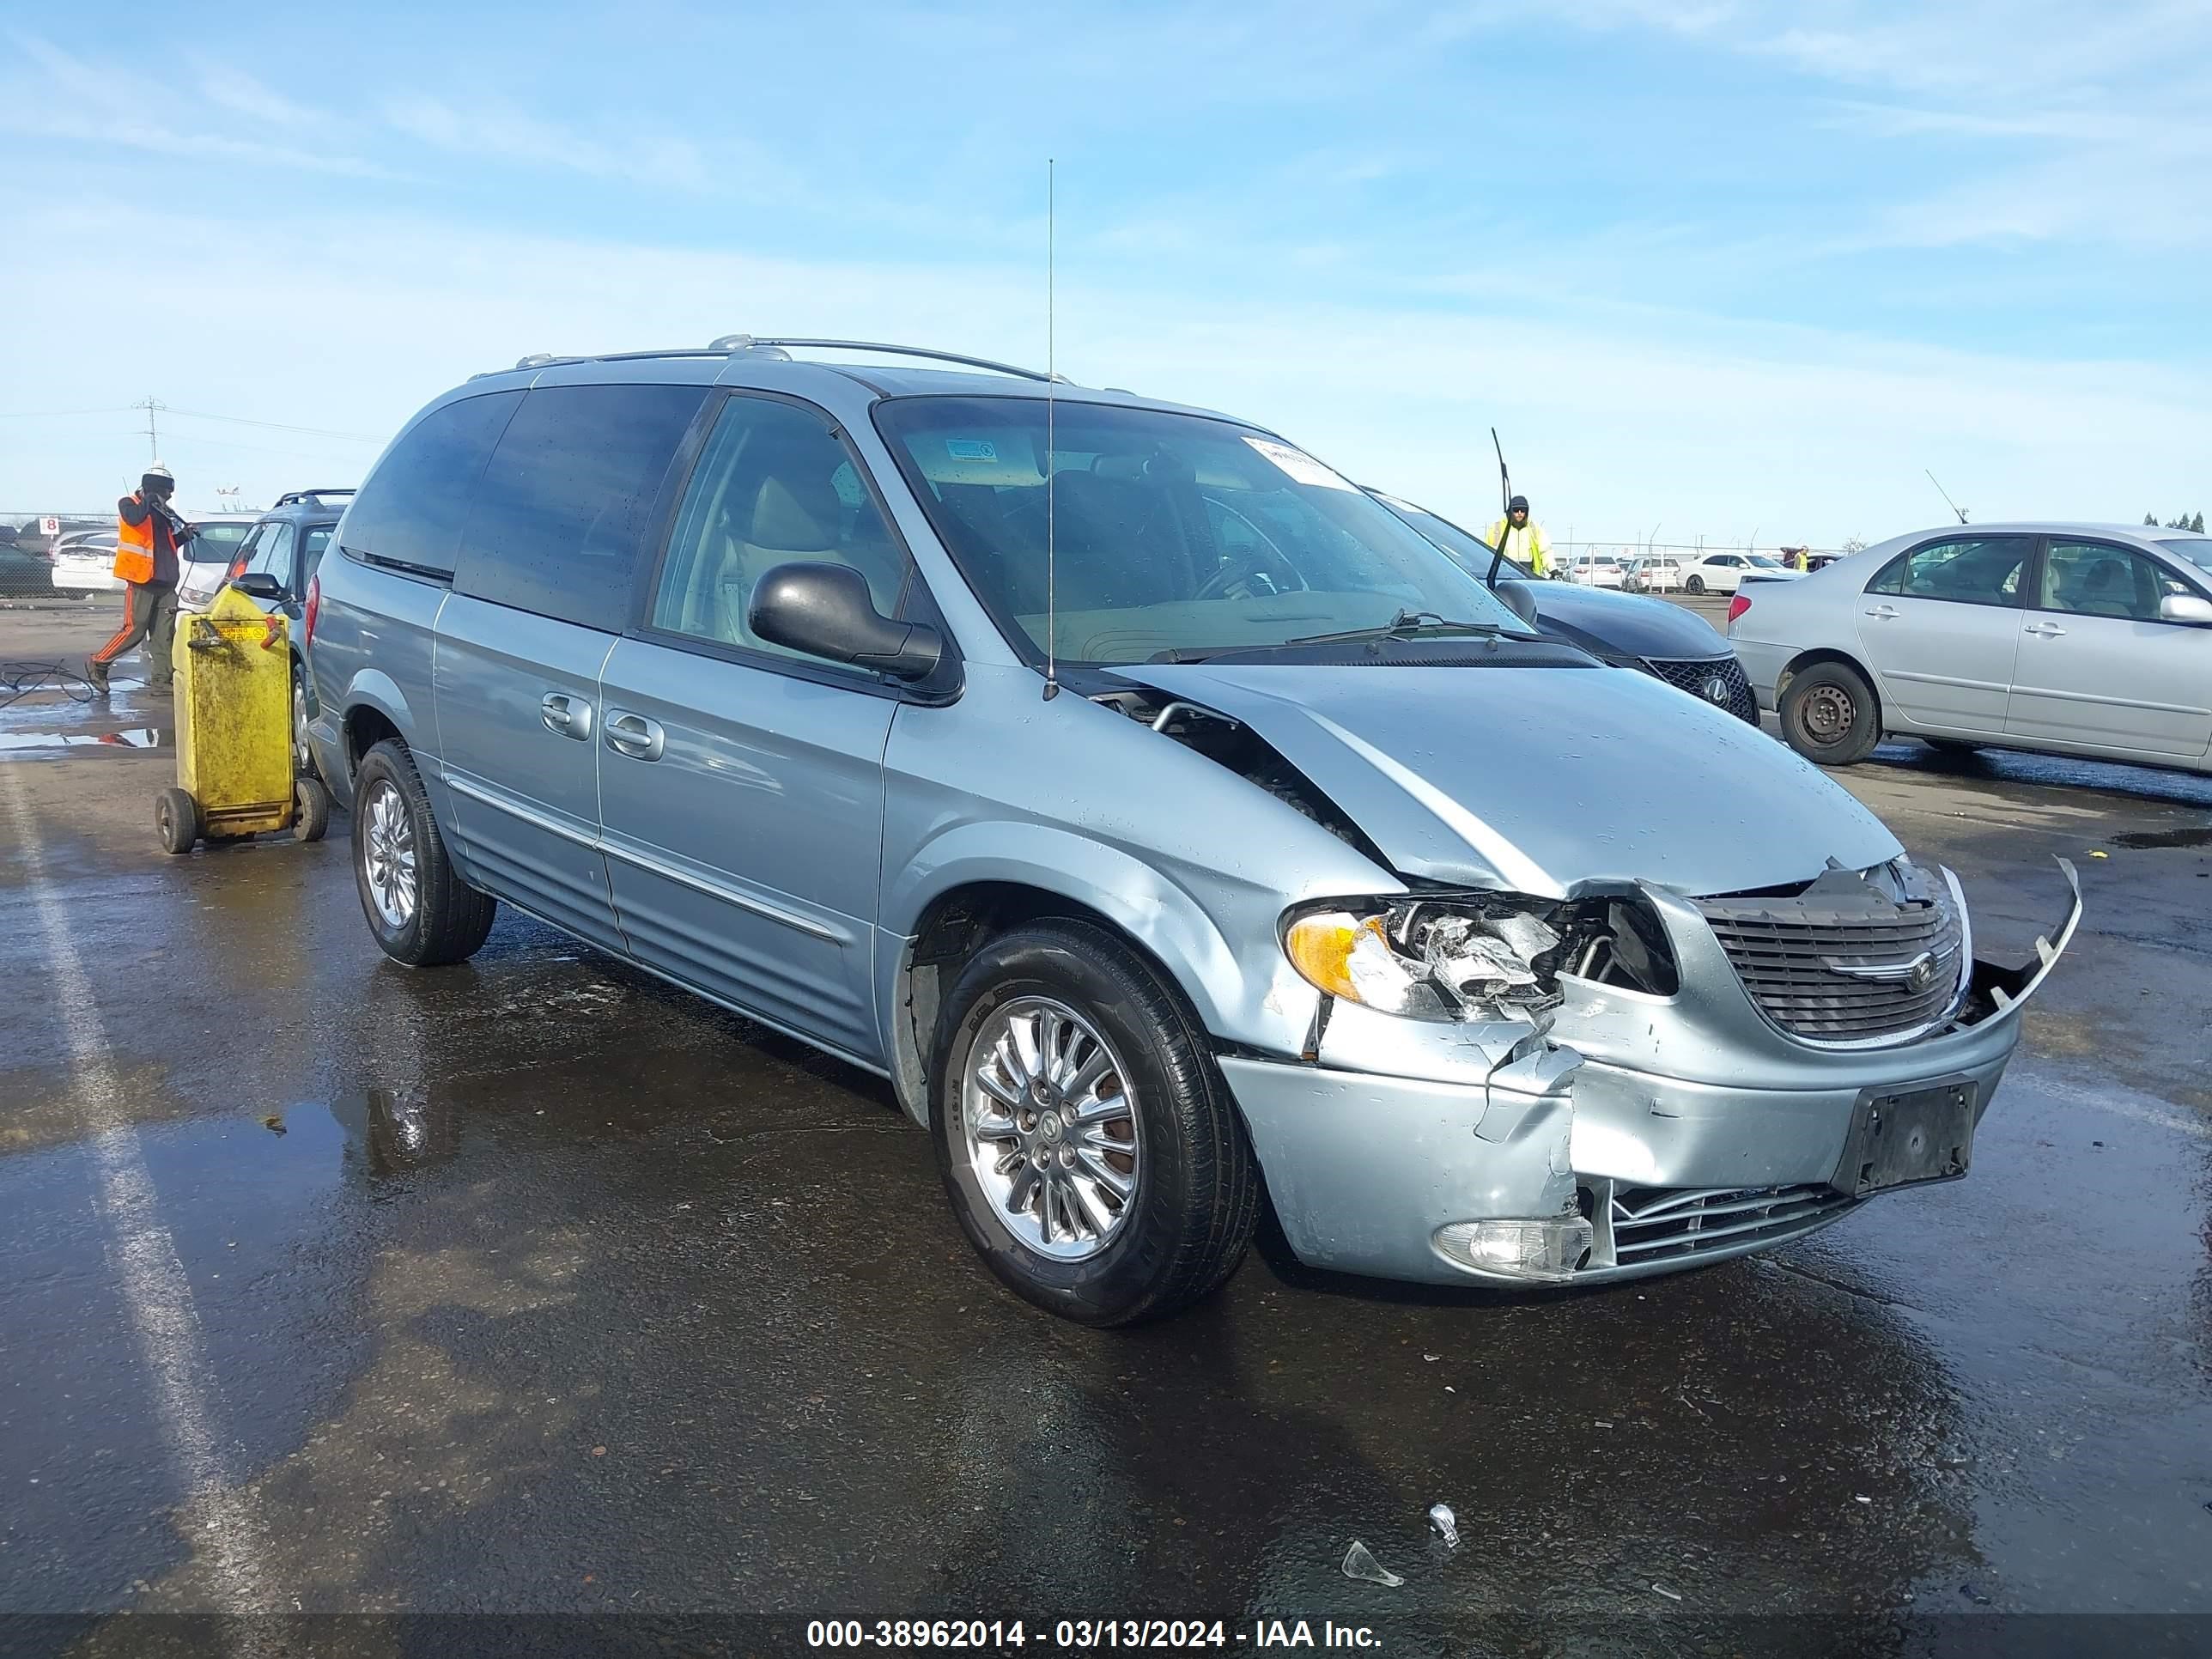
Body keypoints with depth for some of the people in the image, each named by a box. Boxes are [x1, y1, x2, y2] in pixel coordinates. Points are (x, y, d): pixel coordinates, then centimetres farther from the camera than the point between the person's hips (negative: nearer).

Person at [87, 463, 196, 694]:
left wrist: (184, 536, 10)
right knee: (134, 629, -7)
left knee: (164, 633, 3)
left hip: (165, 582, 7)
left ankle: (162, 679, 4)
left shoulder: (162, 511, 18)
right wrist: (149, 499, -12)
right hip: (141, 581, -7)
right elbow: (134, 518, -25)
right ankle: (97, 663, 8)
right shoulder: (129, 504, -1)